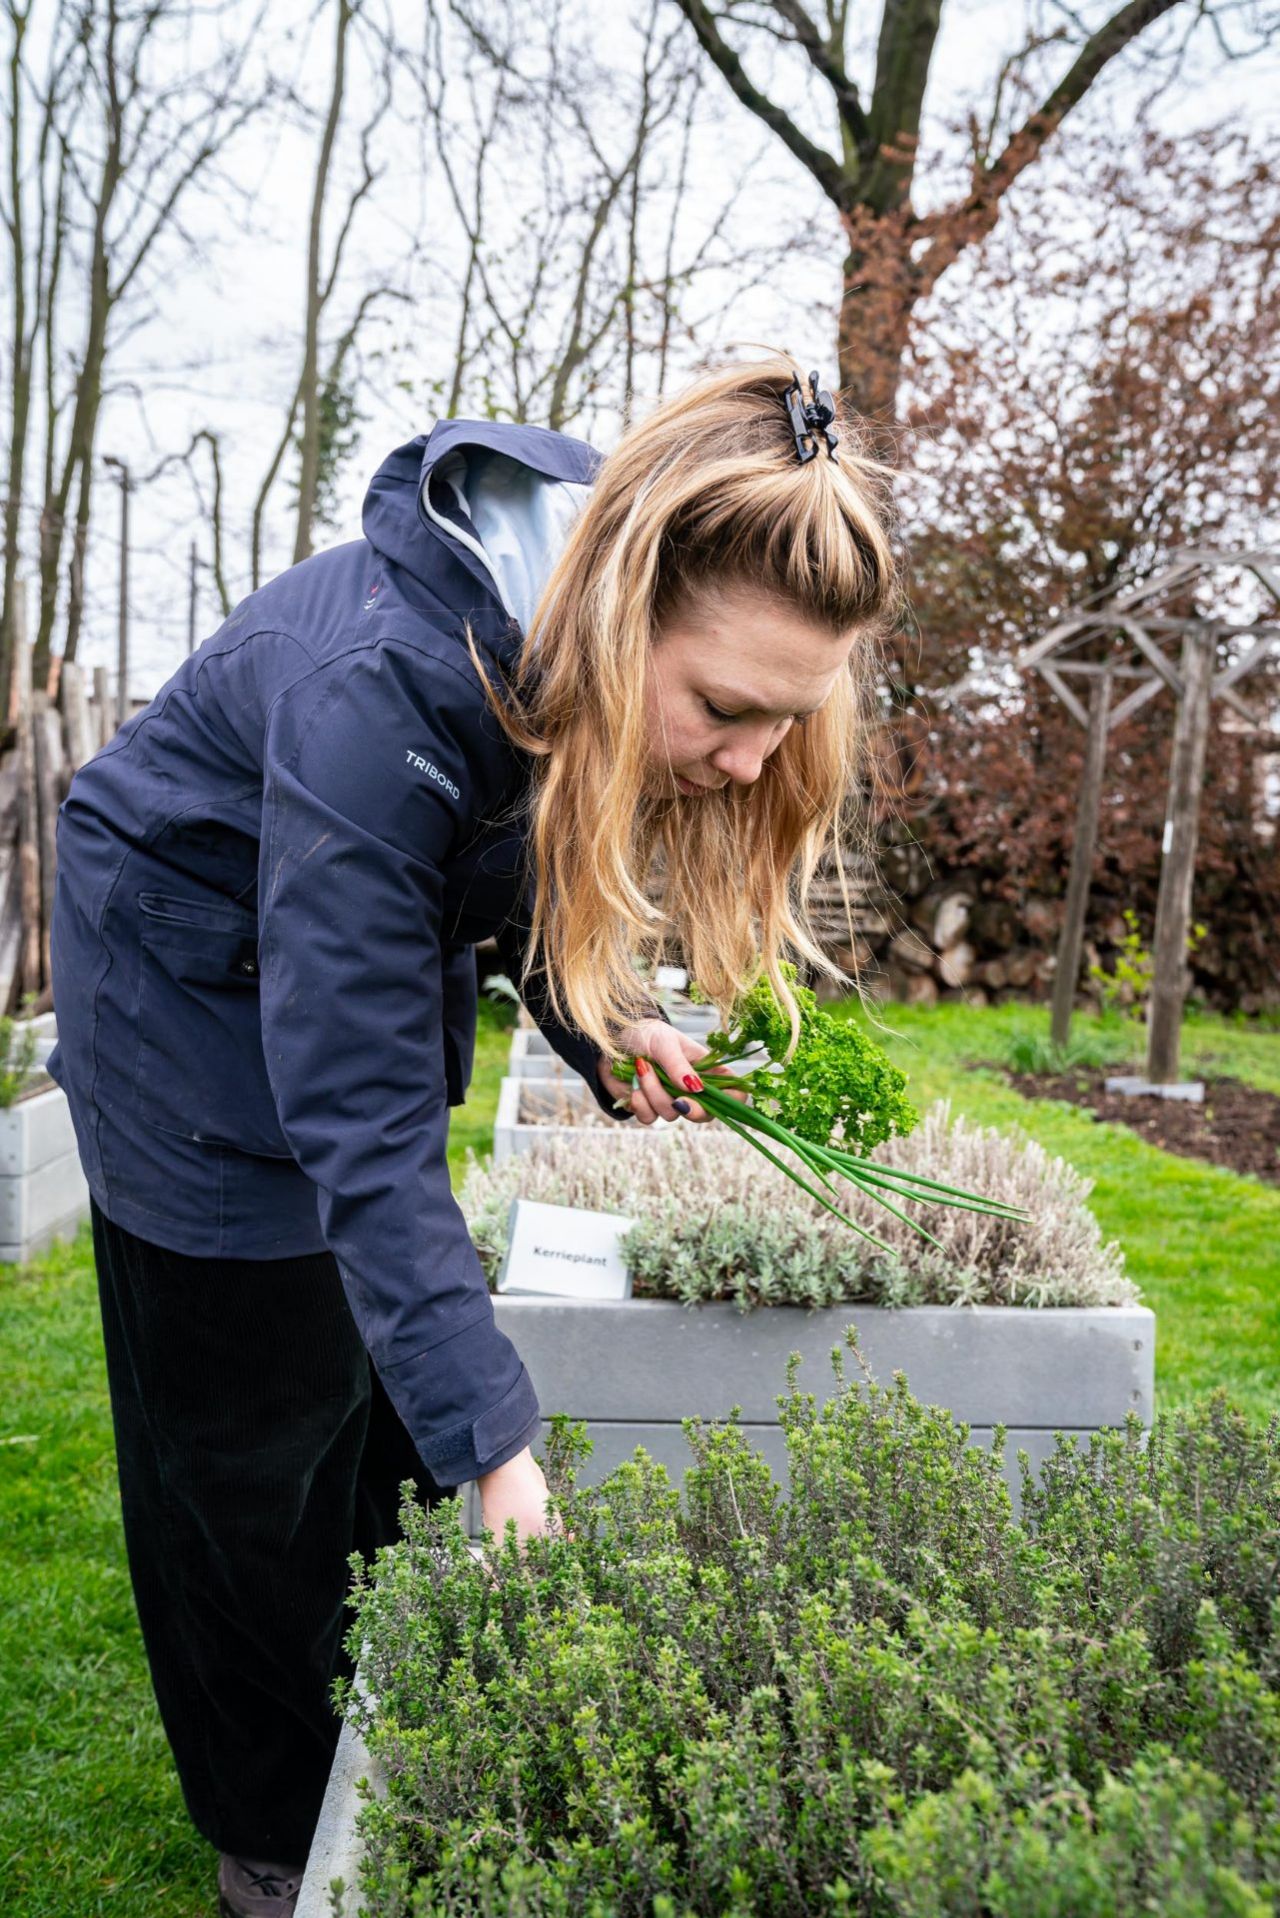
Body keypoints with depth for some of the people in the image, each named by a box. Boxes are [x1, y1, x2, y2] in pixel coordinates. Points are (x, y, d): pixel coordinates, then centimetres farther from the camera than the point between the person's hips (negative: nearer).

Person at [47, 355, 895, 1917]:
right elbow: (361, 1121, -40)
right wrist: (496, 1451, -41)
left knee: (402, 1390, 10)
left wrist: (601, 1018, -12)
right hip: (196, 984, -6)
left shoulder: (593, 648, -18)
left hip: (383, 950, 7)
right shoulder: (374, 692, -41)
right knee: (254, 1434, 3)